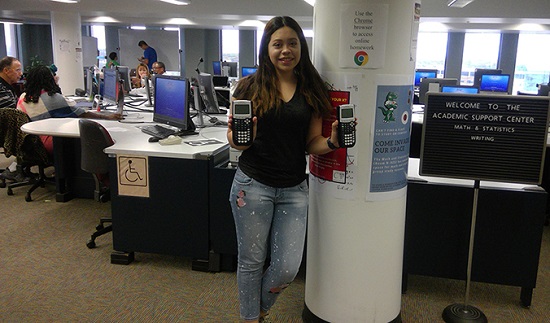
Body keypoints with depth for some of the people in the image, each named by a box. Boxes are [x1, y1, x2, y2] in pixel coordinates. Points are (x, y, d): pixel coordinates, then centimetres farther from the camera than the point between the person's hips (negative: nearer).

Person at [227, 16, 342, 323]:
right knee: (252, 261, 10)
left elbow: (312, 144, 6)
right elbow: (234, 139, -2)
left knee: (288, 268, 4)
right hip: (253, 185, -2)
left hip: (294, 189, 2)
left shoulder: (312, 91, 3)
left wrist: (332, 142, -15)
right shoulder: (250, 86, -4)